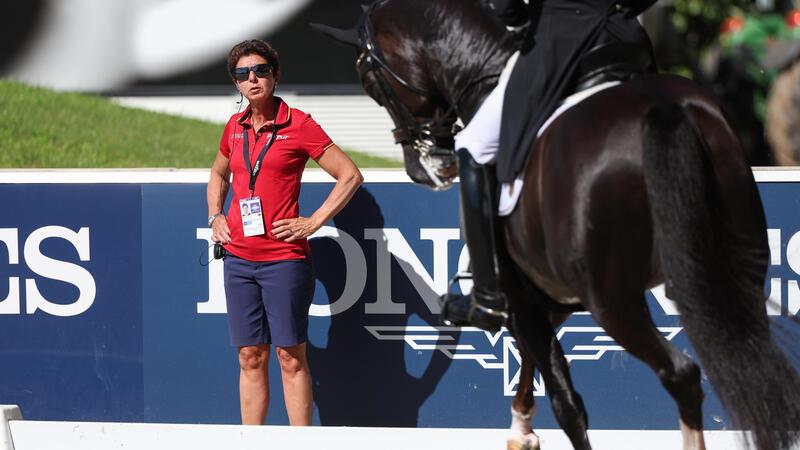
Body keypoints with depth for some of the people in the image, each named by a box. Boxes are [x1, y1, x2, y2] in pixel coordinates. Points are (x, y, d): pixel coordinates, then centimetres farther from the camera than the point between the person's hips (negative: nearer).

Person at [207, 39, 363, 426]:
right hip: (239, 257, 5)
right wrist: (215, 217, 15)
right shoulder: (235, 127, 11)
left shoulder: (297, 125, -6)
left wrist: (314, 222, -8)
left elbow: (350, 176, -4)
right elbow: (218, 175, 31)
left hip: (284, 259, -5)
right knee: (250, 357, 7)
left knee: (291, 357, -3)